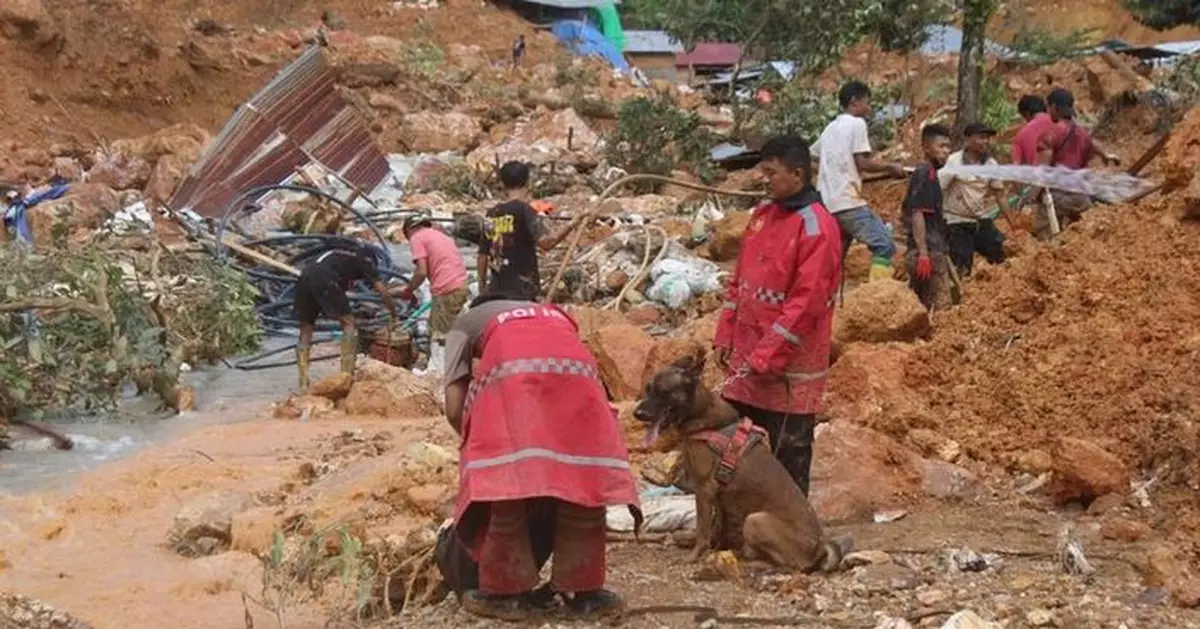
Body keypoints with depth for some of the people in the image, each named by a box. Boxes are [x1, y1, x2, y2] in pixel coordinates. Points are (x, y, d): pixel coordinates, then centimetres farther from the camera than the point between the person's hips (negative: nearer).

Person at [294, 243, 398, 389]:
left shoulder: (342, 255, 39)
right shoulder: (364, 258, 20)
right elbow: (382, 291, 15)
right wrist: (394, 313, 27)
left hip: (304, 278, 6)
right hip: (323, 281, -6)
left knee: (305, 334, 16)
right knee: (349, 324, 8)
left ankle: (303, 383, 9)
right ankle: (347, 376, 0)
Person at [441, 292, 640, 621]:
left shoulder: (465, 323, 34)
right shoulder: (552, 314, 45)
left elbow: (454, 408, 19)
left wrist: (478, 442, 34)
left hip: (510, 371, -3)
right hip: (575, 368, 3)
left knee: (505, 482, 4)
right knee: (583, 480, 10)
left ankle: (506, 592, 10)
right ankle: (583, 590, 15)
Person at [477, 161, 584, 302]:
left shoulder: (492, 214, 9)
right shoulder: (524, 210, -8)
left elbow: (482, 256, 13)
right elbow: (545, 242, -23)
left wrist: (482, 286, 23)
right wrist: (571, 225, -17)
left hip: (496, 290, 6)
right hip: (522, 291, -6)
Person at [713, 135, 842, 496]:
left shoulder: (816, 227, -15)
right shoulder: (763, 216, 11)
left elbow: (806, 304, -20)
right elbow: (739, 281, 17)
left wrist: (764, 358, -19)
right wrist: (725, 336, 8)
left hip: (789, 367, -8)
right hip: (746, 360, 8)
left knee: (788, 457, 1)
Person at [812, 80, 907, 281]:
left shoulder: (830, 129, 21)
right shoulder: (857, 123, -1)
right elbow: (862, 162, -9)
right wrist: (891, 167, 3)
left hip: (826, 204, 9)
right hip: (848, 202, -9)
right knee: (884, 245, -10)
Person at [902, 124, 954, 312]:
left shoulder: (930, 174, 19)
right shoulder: (925, 174, -11)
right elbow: (917, 214, -19)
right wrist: (923, 253, -24)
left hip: (931, 251, 10)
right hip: (928, 252, -10)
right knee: (940, 306, -12)